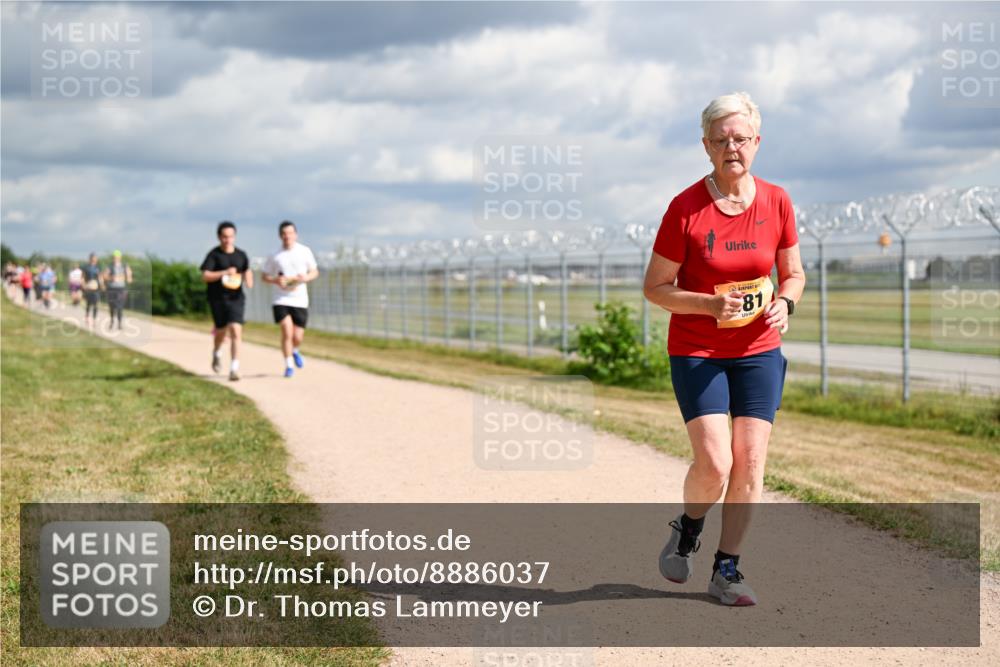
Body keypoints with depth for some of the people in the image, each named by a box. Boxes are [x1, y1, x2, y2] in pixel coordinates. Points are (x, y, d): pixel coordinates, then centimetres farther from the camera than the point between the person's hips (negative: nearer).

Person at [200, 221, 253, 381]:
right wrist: (224, 273, -25)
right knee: (221, 331, 11)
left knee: (236, 331, -14)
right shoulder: (214, 254, -5)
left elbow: (247, 270, 22)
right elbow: (205, 276, -14)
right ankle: (217, 353, 46)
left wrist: (249, 280, 1)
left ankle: (234, 369, -15)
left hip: (236, 297, 1)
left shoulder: (241, 255, 5)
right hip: (218, 298, -1)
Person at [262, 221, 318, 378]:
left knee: (298, 337, 2)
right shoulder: (275, 256, 0)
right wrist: (276, 280, -13)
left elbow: (315, 272, 10)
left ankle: (295, 351, 38)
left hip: (300, 301, 1)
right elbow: (265, 276, 8)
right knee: (287, 332, -15)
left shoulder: (305, 252, 2)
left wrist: (306, 278, -12)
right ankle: (289, 365, 1)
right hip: (281, 300, -1)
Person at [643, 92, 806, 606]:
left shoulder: (776, 202, -1)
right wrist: (711, 304, -21)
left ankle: (726, 570, 11)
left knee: (750, 462, -3)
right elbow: (654, 288, -6)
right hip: (696, 352, -3)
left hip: (759, 351, 3)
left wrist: (784, 304, -10)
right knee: (714, 462, -13)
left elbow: (793, 273, 12)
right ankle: (687, 529, 19)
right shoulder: (685, 208, -11)